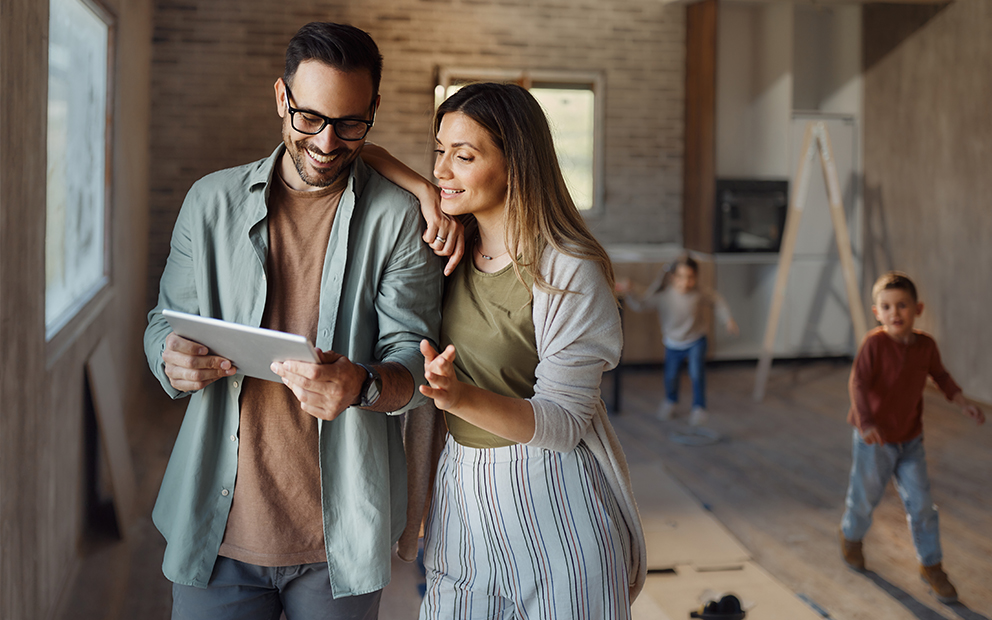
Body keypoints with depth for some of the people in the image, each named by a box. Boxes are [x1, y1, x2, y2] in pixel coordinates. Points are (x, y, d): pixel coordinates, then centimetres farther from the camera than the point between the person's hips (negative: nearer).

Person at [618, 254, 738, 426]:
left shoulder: (701, 294, -19)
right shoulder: (663, 295, -22)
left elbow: (717, 301, -1)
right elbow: (641, 305, -17)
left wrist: (728, 319, -1)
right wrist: (629, 292, -32)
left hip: (696, 342, -1)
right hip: (673, 343, 1)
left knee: (696, 374, -13)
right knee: (671, 376, 11)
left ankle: (699, 407, 8)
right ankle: (670, 401, 43)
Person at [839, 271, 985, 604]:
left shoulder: (926, 345, -4)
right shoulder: (875, 343, -21)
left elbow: (940, 375, 15)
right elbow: (858, 382, -29)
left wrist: (962, 402, 2)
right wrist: (866, 422, -41)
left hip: (910, 439, 4)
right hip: (874, 440, -4)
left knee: (921, 504, 5)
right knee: (865, 498, 12)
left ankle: (931, 566, 23)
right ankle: (851, 535, 44)